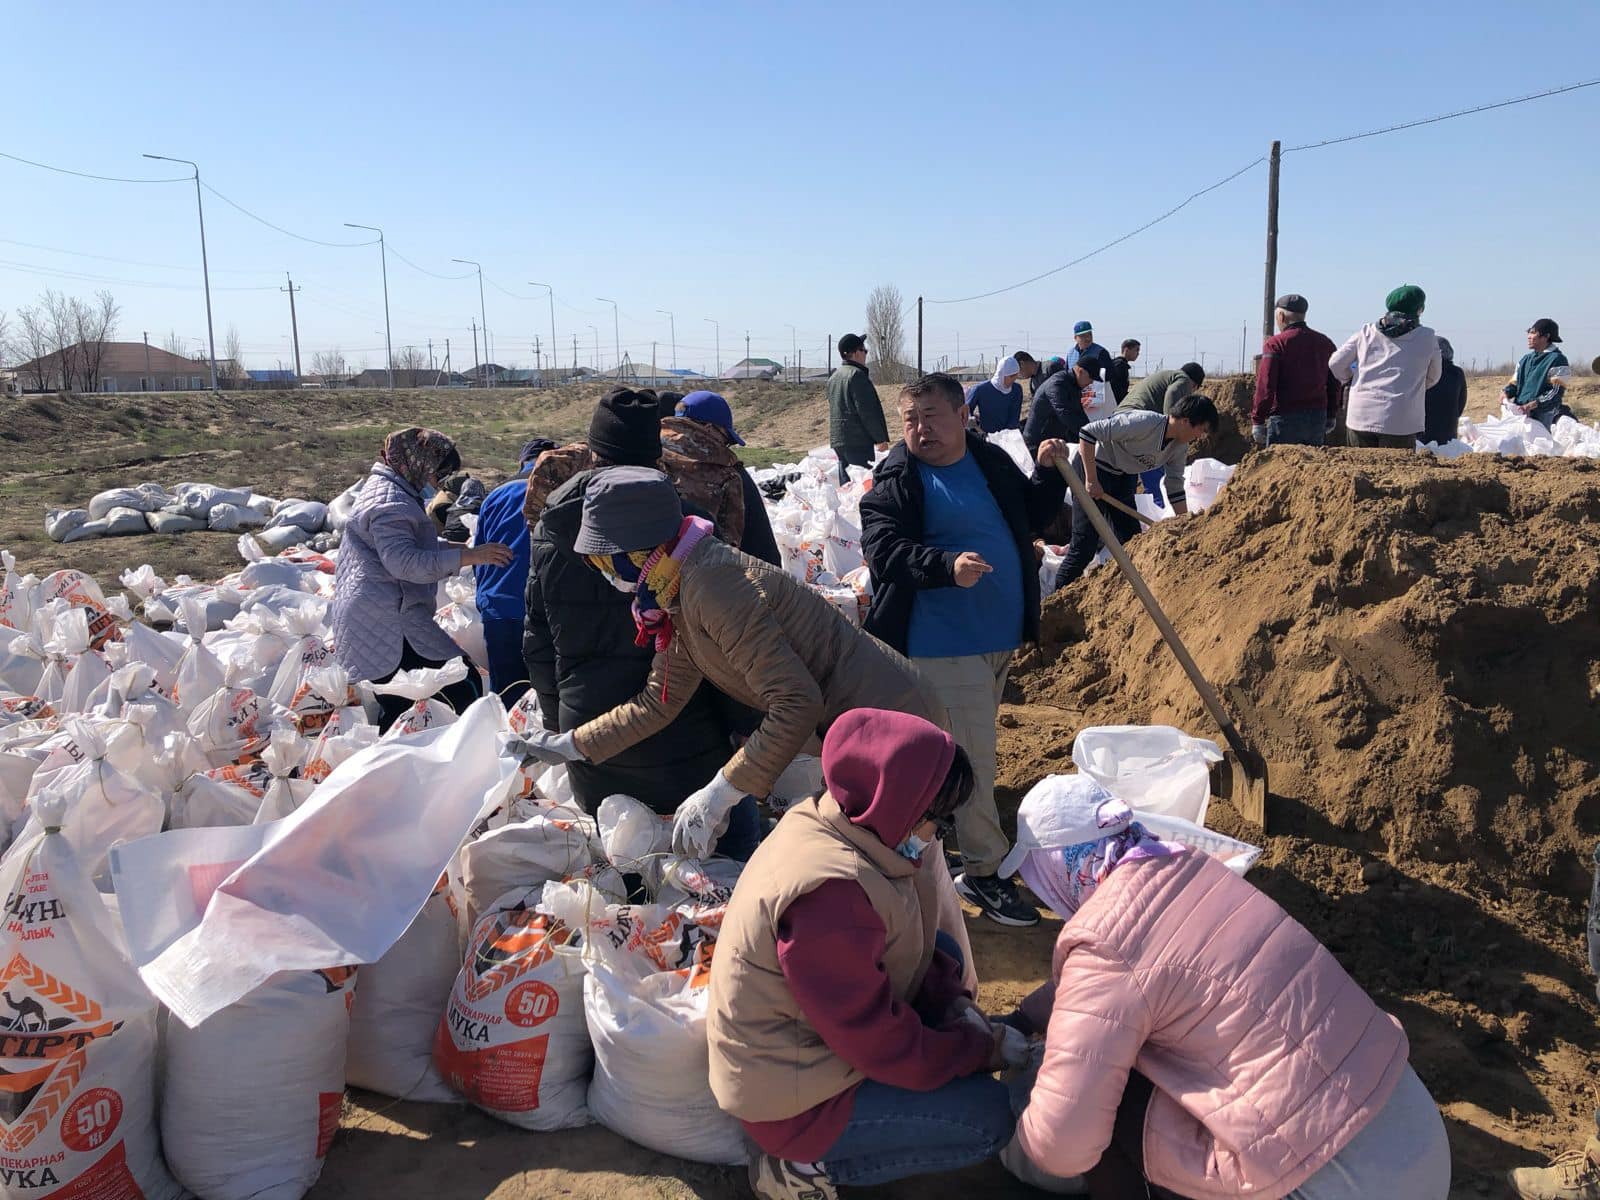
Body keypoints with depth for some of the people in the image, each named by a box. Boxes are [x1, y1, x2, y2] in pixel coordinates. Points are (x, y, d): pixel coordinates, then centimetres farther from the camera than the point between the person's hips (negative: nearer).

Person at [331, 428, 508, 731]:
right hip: (387, 624, -11)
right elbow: (404, 562, -25)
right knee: (464, 686, -14)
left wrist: (462, 548, 16)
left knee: (397, 707, 11)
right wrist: (468, 556, -26)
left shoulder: (386, 489, 21)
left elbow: (420, 546, 30)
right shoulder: (390, 502, -14)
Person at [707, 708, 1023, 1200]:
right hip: (792, 1097, -9)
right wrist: (986, 1048, -11)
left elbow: (910, 943, 9)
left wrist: (954, 1004, -5)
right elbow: (878, 1041, -24)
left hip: (811, 1031, 9)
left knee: (944, 949, 14)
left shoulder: (833, 824, -6)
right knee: (988, 1115, -10)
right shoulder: (830, 893, -34)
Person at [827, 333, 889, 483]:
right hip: (858, 441, -9)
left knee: (845, 483, 12)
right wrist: (881, 438, -11)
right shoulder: (857, 375, -12)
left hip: (837, 440, 9)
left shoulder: (833, 377, 17)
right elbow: (868, 411, -16)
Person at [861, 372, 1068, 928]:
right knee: (971, 757, -5)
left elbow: (1029, 520, 22)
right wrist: (947, 566, -35)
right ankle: (983, 872, 7)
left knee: (975, 751, 19)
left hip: (999, 637, 7)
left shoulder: (992, 460, 11)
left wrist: (1050, 474, 6)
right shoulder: (895, 481, -10)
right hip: (944, 645, -7)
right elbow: (883, 548, -22)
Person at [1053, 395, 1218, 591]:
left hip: (1122, 477, 9)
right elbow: (1087, 433, -32)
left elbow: (1175, 487, 8)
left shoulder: (1180, 447, -4)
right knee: (1085, 545, -10)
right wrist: (1091, 480, -29)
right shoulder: (1144, 423, -30)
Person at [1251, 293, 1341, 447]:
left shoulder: (1275, 343, -9)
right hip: (1318, 419, 6)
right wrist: (1331, 417, 22)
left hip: (1285, 418, -6)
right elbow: (1334, 384, 15)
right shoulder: (1324, 342, 11)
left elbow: (1265, 386, -14)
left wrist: (1257, 421, -10)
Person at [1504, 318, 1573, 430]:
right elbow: (1515, 382, 20)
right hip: (1521, 413, 6)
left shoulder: (1557, 359, -5)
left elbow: (1557, 392, -11)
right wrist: (1507, 394, -3)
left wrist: (1532, 405, -22)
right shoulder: (1526, 359, 16)